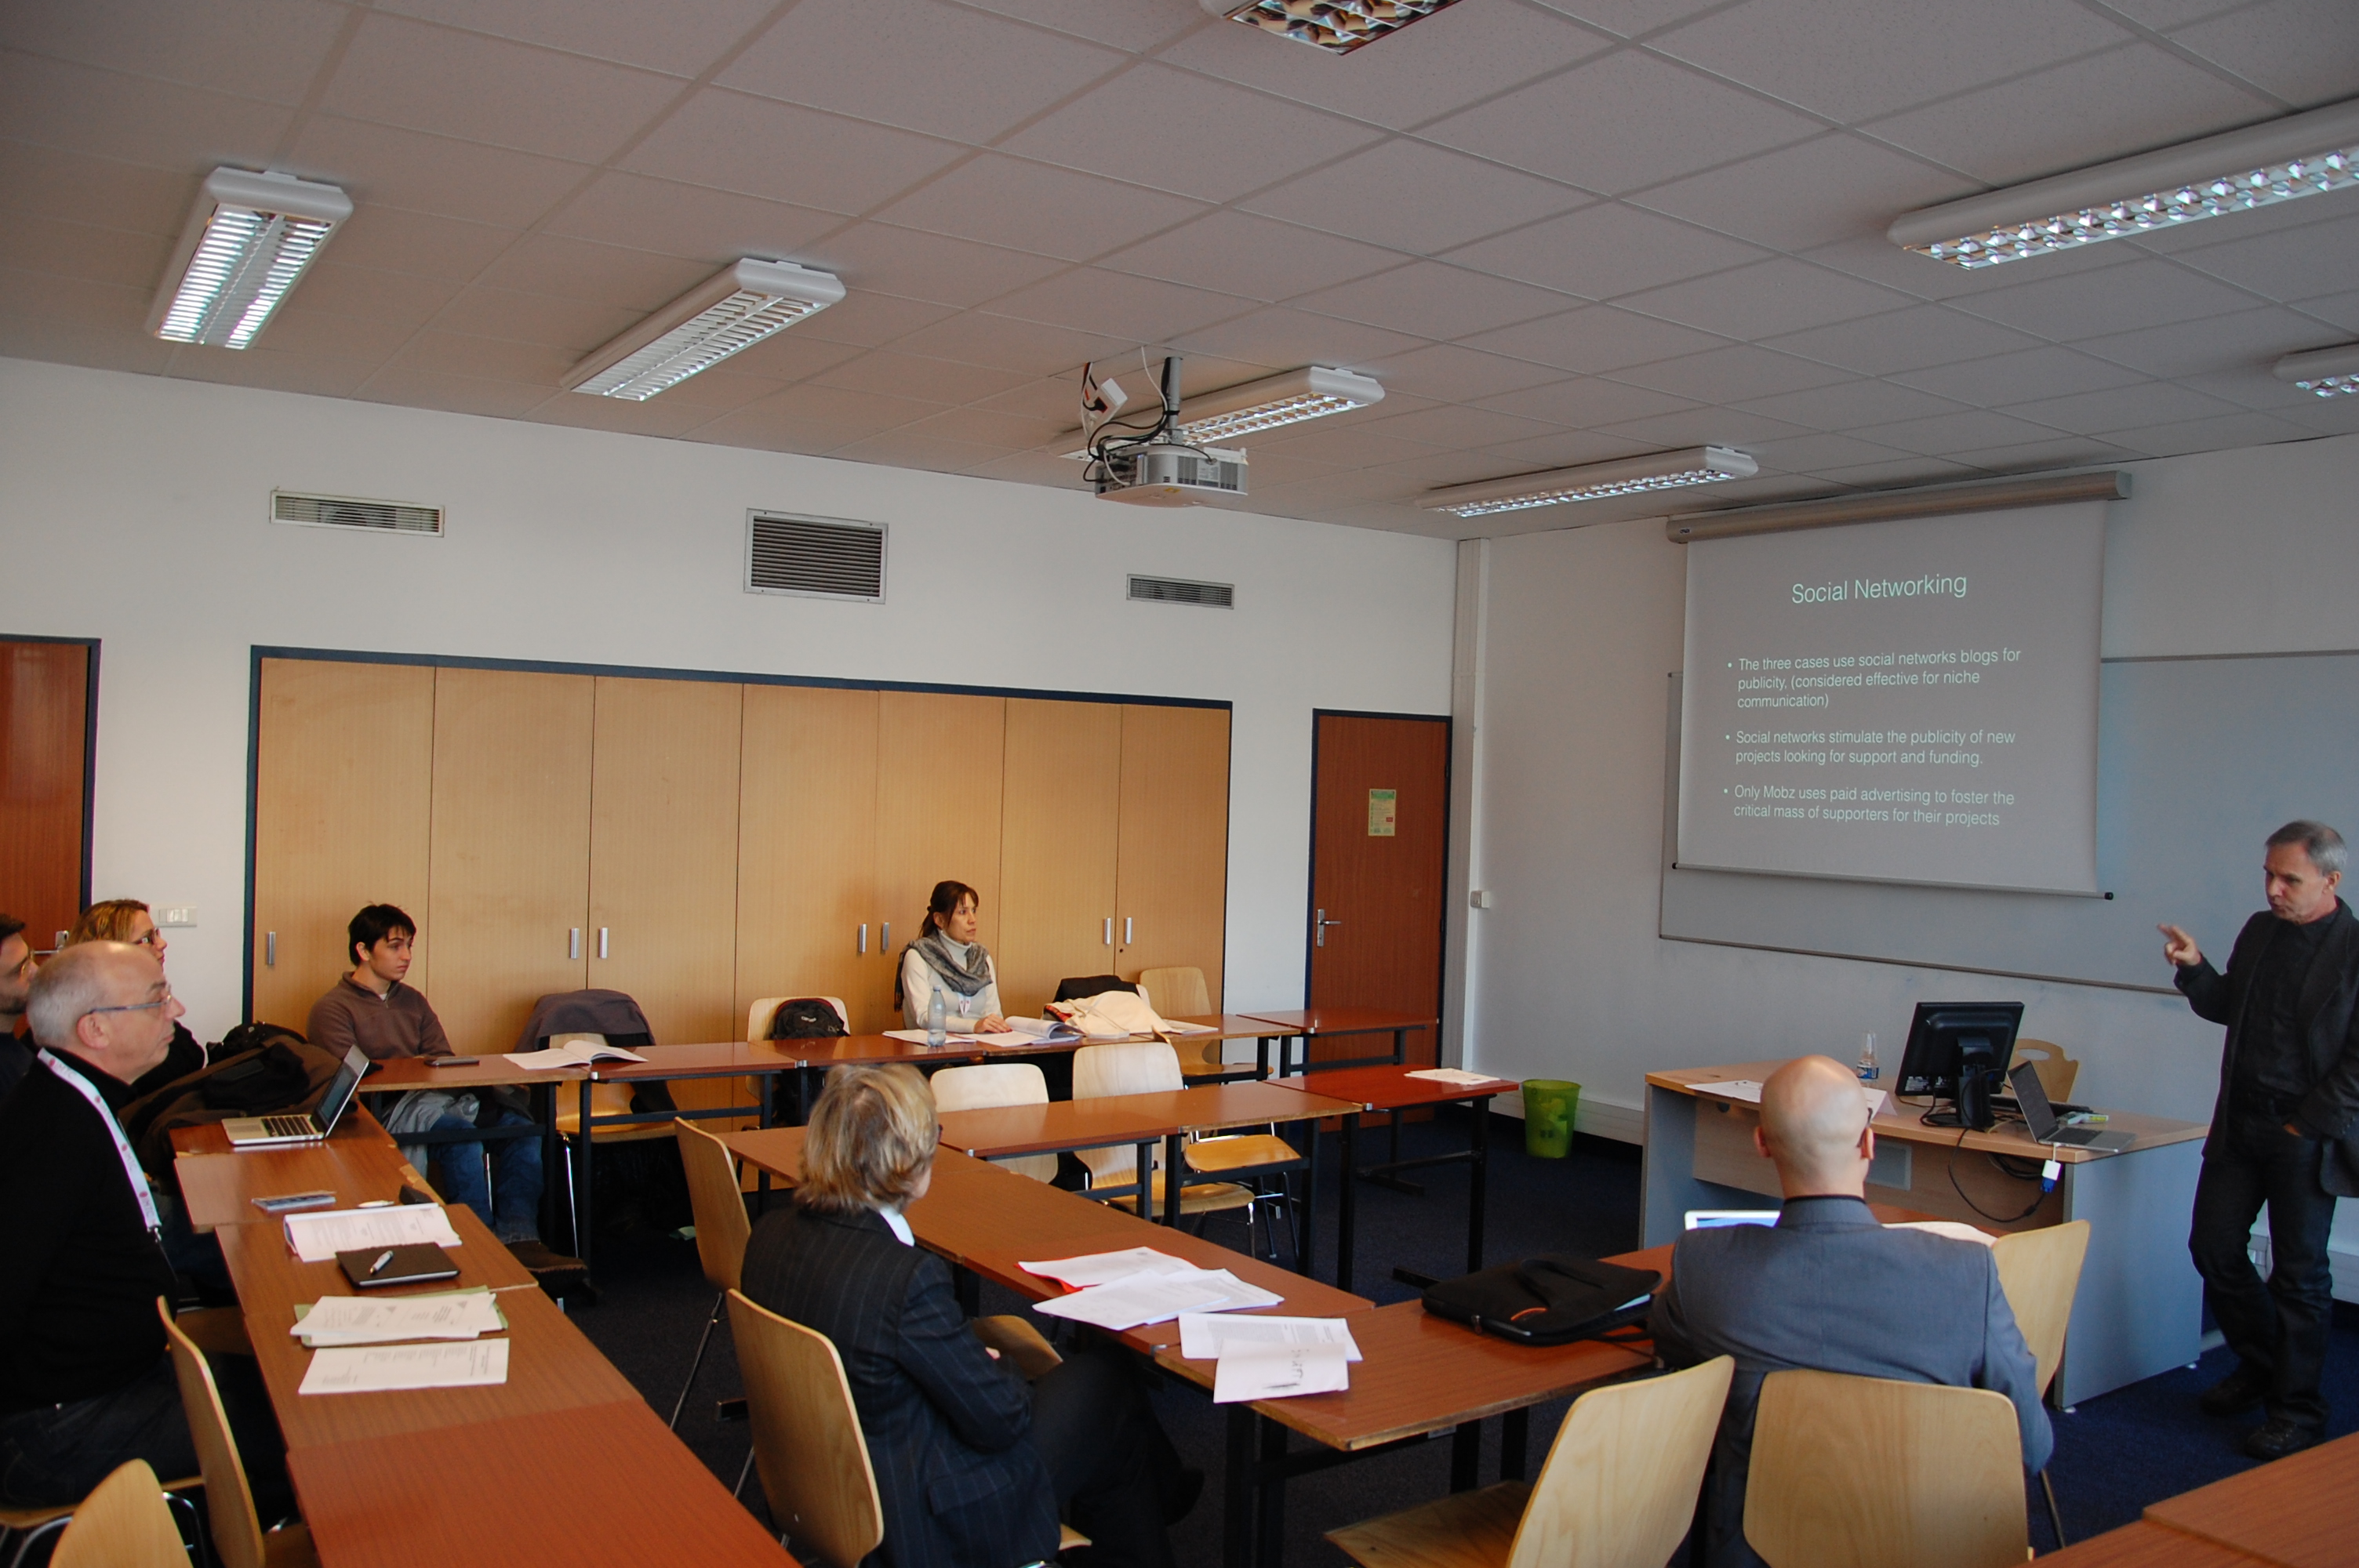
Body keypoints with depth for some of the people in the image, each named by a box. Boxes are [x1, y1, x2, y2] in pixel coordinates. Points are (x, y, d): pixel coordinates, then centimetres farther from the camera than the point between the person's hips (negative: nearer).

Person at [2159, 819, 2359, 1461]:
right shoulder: (2259, 931, 8)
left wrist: (2307, 1125, -13)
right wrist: (2195, 969, -1)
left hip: (2307, 1137, -6)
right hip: (2239, 1122, 6)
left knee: (2299, 1273, 4)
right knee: (2213, 1246, 10)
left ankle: (2296, 1409, 19)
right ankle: (2259, 1364, 33)